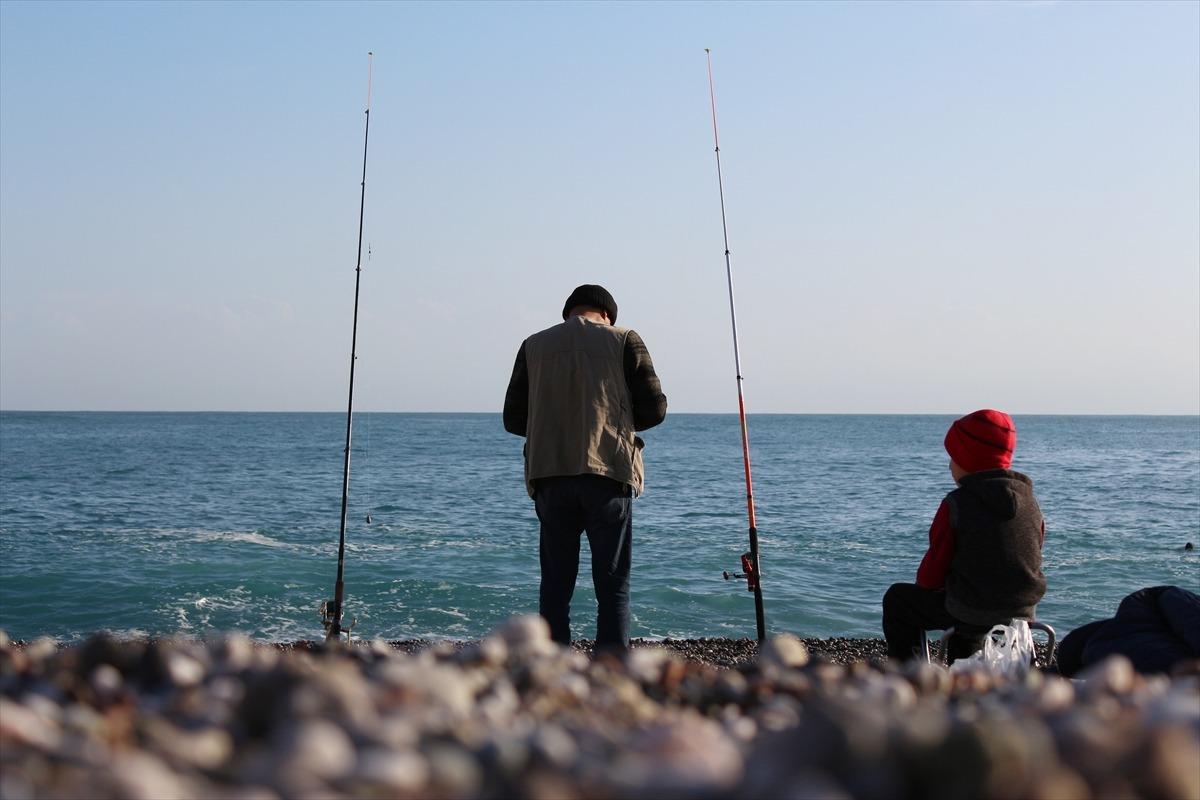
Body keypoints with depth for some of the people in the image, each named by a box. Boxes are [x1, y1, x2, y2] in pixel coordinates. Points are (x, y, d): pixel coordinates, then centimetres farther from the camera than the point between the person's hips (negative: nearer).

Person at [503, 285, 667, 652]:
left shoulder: (533, 345, 11)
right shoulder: (623, 340, 4)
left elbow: (513, 419, 10)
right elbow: (654, 408, 1)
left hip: (549, 475, 2)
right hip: (608, 473, -2)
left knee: (555, 583, 8)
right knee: (612, 583, 3)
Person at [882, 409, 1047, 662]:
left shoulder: (956, 504, -15)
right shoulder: (1030, 501, 2)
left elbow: (932, 574, -11)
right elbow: (1031, 560, 12)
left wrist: (925, 583, 11)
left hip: (969, 611, -6)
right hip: (1023, 609, 6)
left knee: (896, 598, 18)